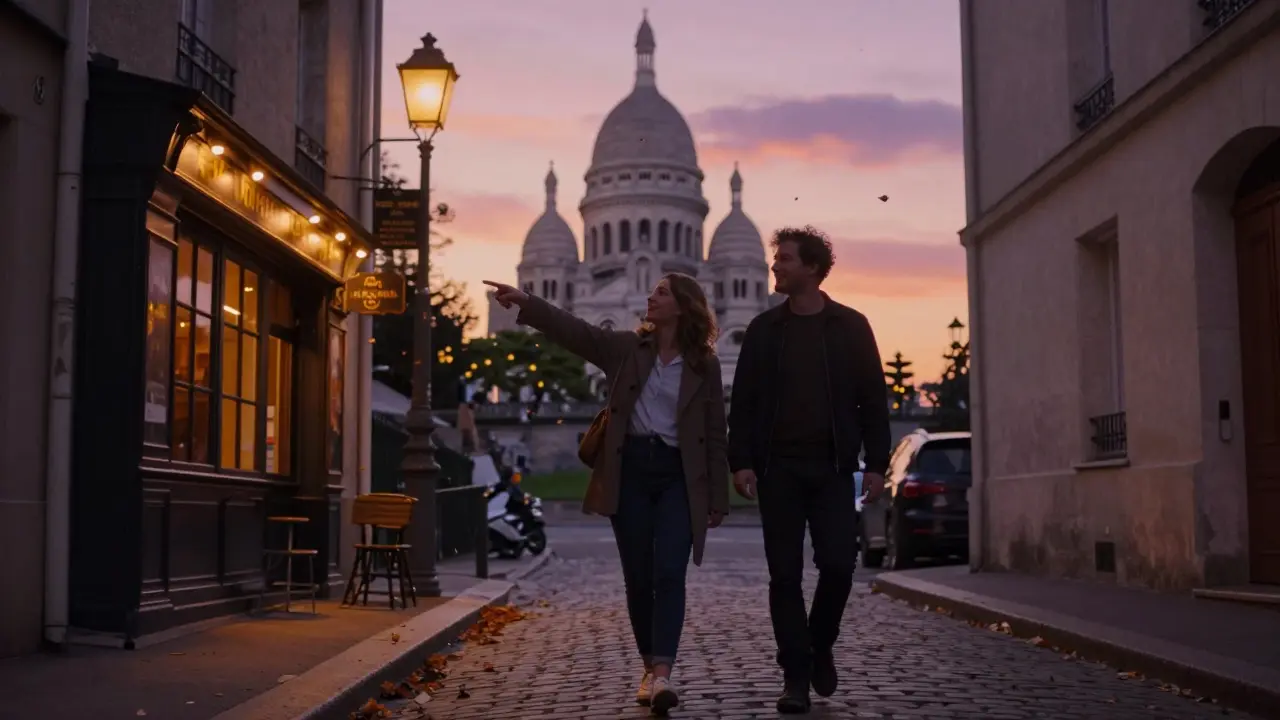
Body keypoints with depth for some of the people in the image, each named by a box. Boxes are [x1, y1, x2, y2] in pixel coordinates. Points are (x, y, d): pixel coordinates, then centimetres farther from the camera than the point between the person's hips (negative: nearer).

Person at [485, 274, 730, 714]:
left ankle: (662, 674, -19)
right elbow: (574, 331, -6)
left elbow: (715, 435, 4)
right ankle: (649, 669, 17)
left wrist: (718, 499, 3)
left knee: (668, 574, -13)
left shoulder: (705, 365, 3)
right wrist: (525, 301, -20)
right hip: (630, 470, 2)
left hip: (678, 476, -2)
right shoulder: (626, 347, 6)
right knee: (638, 576, 5)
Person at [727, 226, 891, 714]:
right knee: (785, 574, 0)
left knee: (838, 565, -8)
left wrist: (876, 463, -4)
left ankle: (821, 645, 20)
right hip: (778, 468, 1)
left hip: (832, 467, -1)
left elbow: (873, 399, 3)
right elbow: (743, 401, 5)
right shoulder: (764, 328, 8)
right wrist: (741, 462, -6)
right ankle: (796, 676, 7)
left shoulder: (851, 326, 5)